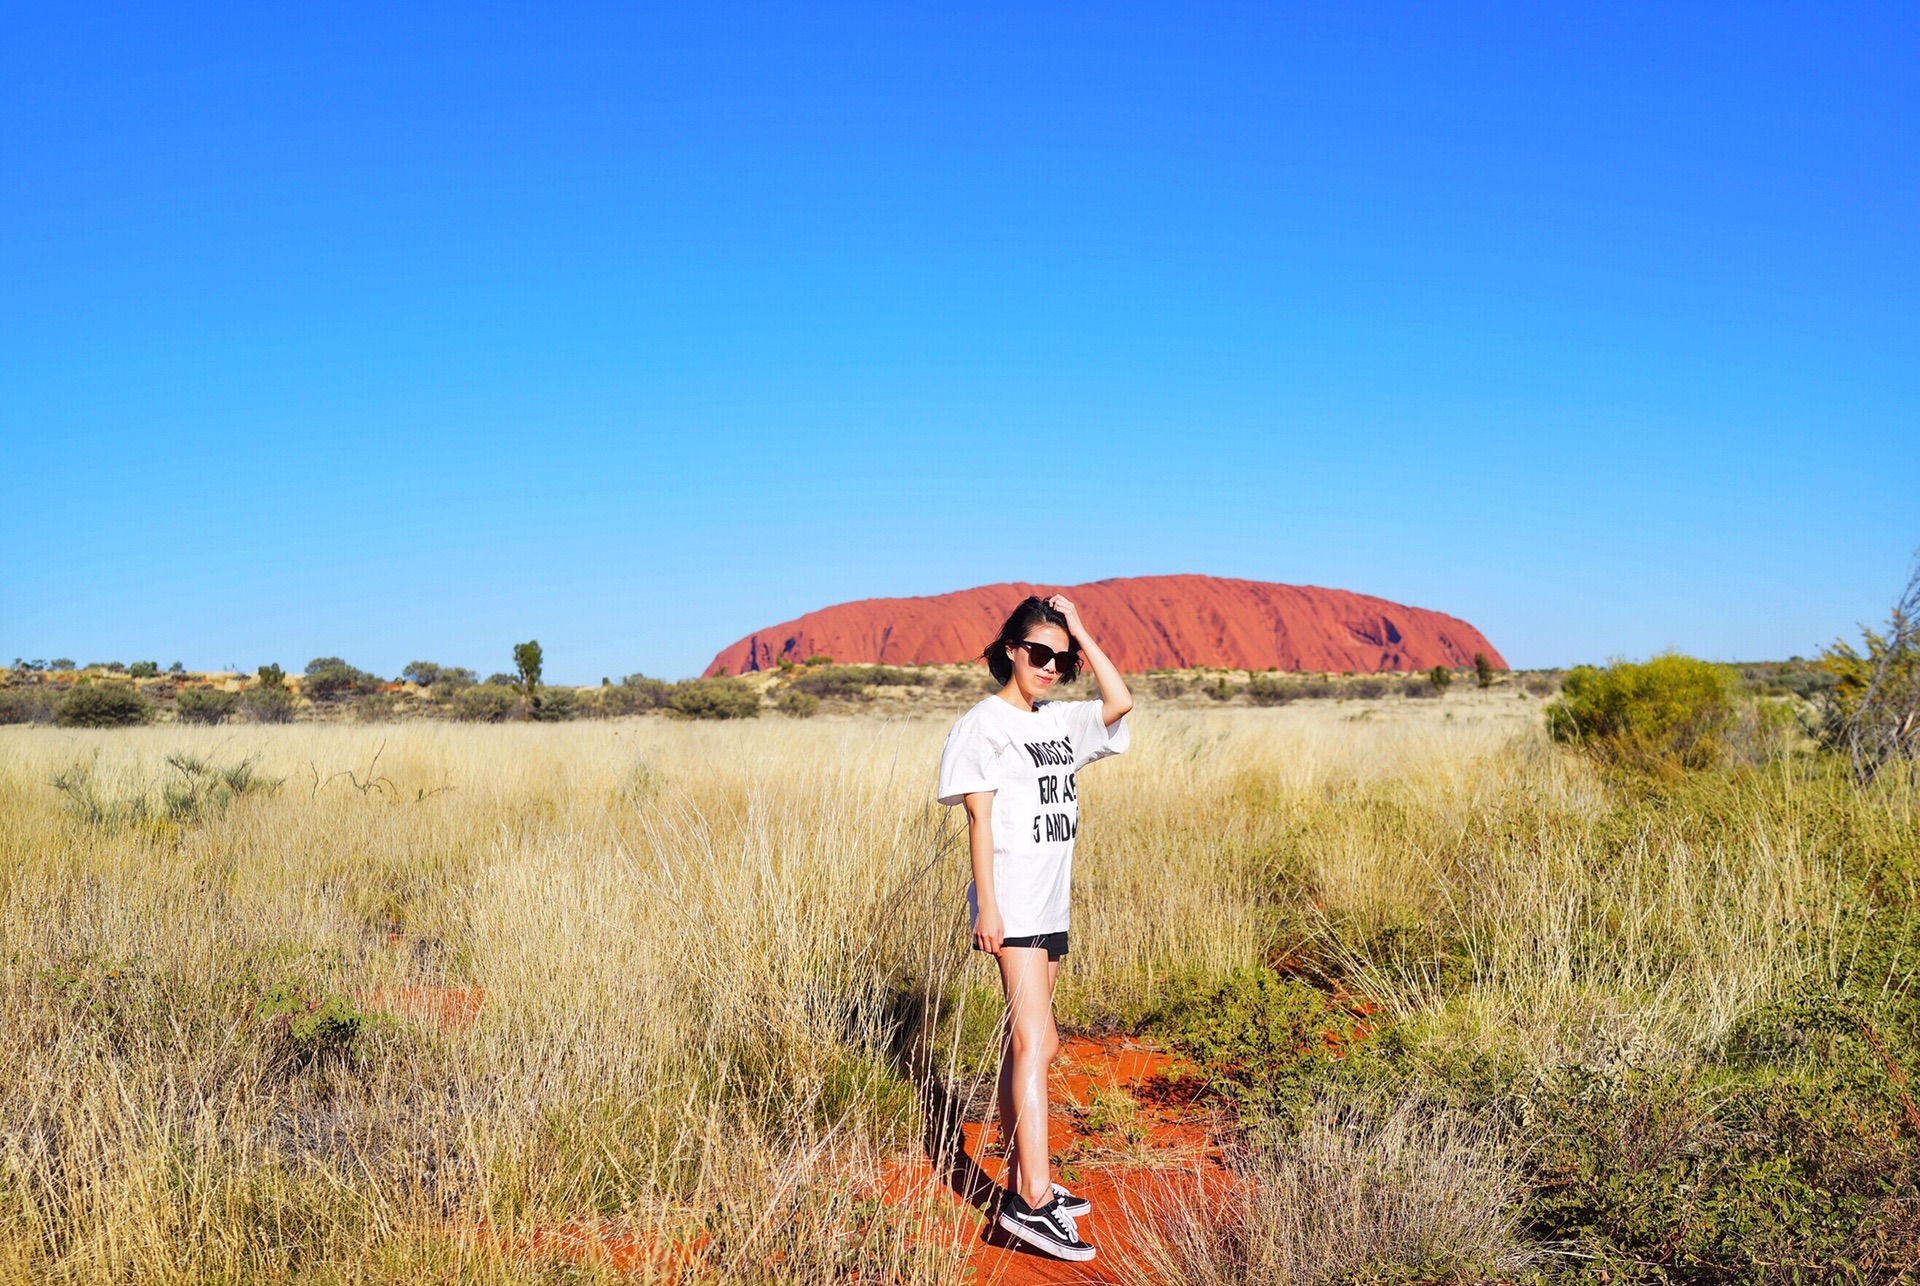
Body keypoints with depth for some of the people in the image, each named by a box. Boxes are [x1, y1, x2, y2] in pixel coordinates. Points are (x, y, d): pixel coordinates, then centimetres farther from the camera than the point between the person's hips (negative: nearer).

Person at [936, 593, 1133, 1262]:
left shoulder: (1060, 722, 14)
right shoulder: (984, 724, -6)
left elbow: (1120, 702, 1)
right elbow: (979, 818, -12)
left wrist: (1080, 632, 2)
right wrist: (987, 904, -17)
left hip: (1051, 904, 8)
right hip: (1011, 904, -8)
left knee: (1029, 1041, 13)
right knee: (1034, 1039, -16)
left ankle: (1020, 1178, 23)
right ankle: (1032, 1200, -19)